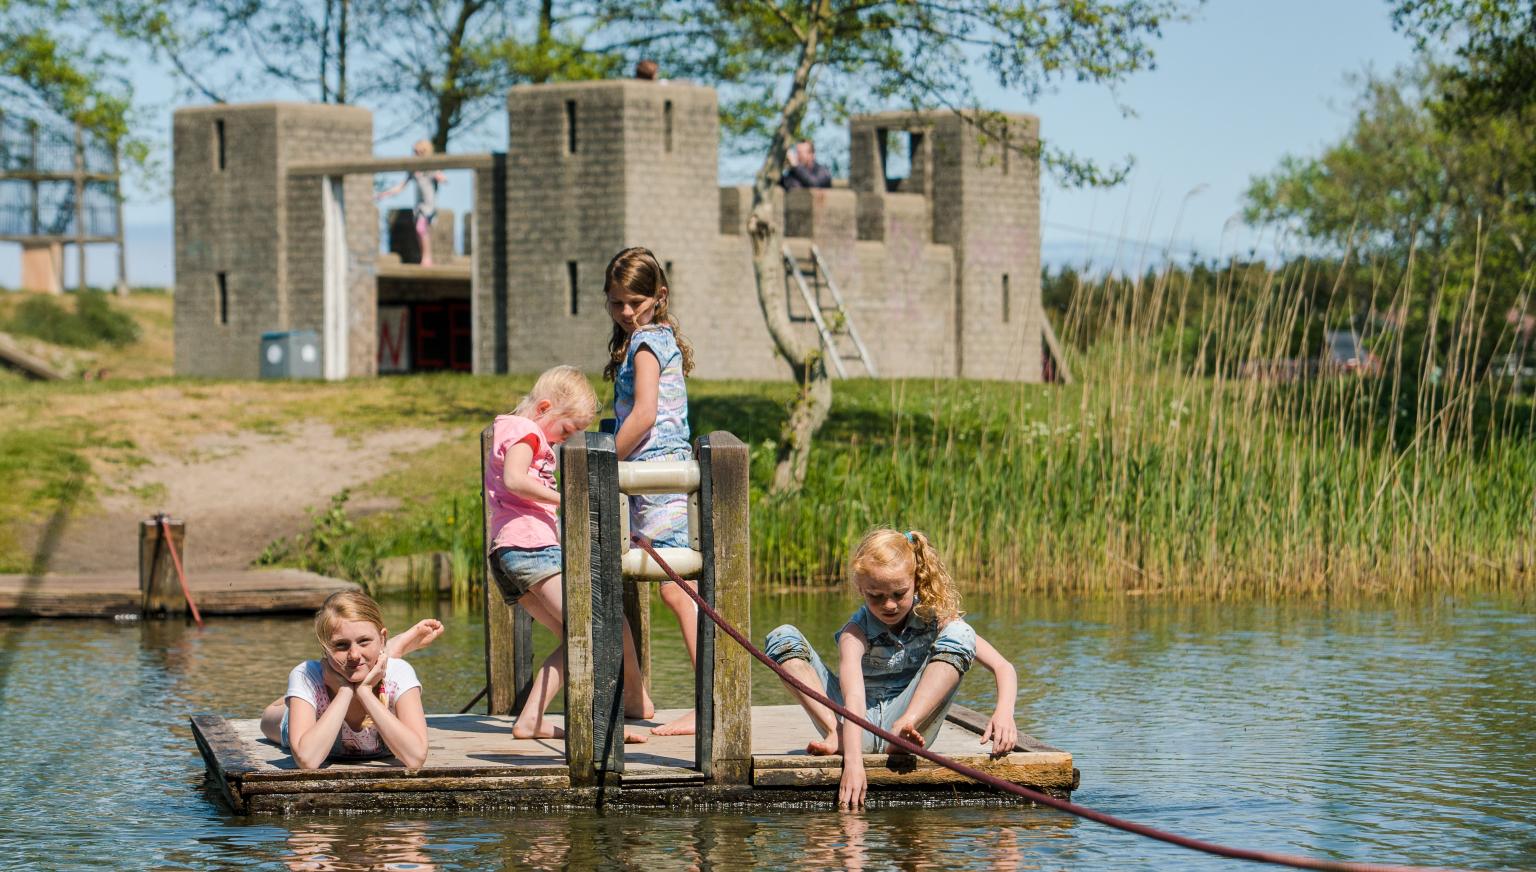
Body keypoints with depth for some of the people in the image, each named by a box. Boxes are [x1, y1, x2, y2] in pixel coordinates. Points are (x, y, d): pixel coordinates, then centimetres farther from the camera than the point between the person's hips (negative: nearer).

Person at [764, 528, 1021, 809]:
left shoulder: (935, 619, -6)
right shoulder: (855, 633, -13)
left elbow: (1004, 667, -10)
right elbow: (854, 697, -30)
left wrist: (1004, 712, -32)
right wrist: (853, 762, -46)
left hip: (912, 719, 0)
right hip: (859, 731, 0)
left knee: (958, 636, -18)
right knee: (783, 639, -13)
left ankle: (904, 727, -34)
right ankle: (835, 734, -29)